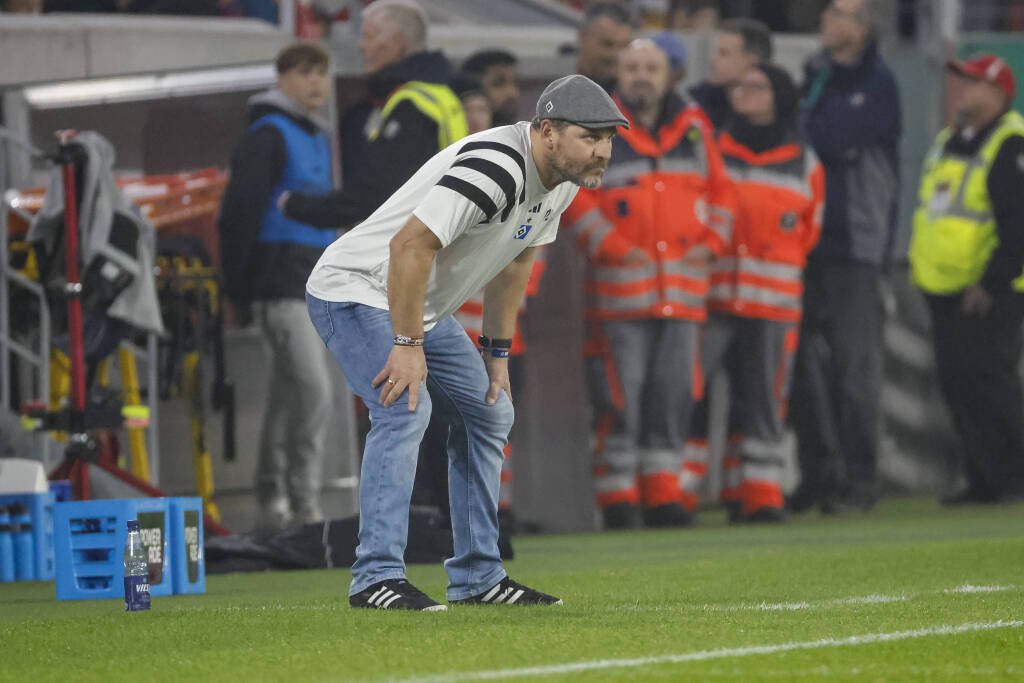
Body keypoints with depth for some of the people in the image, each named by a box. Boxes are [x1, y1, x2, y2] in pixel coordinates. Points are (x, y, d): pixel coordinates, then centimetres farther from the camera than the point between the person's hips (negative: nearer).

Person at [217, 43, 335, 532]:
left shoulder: (319, 139, 19)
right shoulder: (268, 135, -8)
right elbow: (239, 211, -13)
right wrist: (237, 286, -15)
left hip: (315, 285, 9)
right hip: (282, 286, -9)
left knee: (288, 395, 11)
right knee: (313, 390, -16)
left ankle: (272, 502, 16)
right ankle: (302, 502, -13)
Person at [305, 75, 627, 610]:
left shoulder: (562, 180, 0)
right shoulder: (498, 168, -32)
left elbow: (514, 261, 14)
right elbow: (410, 244, -35)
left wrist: (497, 351, 14)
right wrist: (408, 345, -31)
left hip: (423, 309, 10)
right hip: (355, 291, -10)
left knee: (489, 414, 12)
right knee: (405, 408, -27)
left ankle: (477, 577, 19)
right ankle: (376, 577, -25)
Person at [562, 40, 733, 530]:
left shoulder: (694, 130, 14)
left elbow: (719, 189, 19)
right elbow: (571, 192, -7)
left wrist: (711, 240, 4)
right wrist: (610, 245, -13)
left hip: (683, 288, 4)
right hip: (620, 287, -4)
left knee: (673, 394, 4)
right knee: (620, 397, -5)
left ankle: (662, 494, 12)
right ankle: (617, 500, 0)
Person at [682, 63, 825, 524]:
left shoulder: (804, 164, 9)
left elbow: (808, 230, 17)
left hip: (773, 301, 2)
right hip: (706, 294, -1)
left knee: (762, 399, 3)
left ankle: (757, 495, 10)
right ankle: (676, 493, -4)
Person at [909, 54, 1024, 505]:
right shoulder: (948, 142, 16)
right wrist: (919, 267, 18)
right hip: (946, 293, 9)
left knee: (987, 381, -10)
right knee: (956, 383, 8)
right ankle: (982, 480, 13)